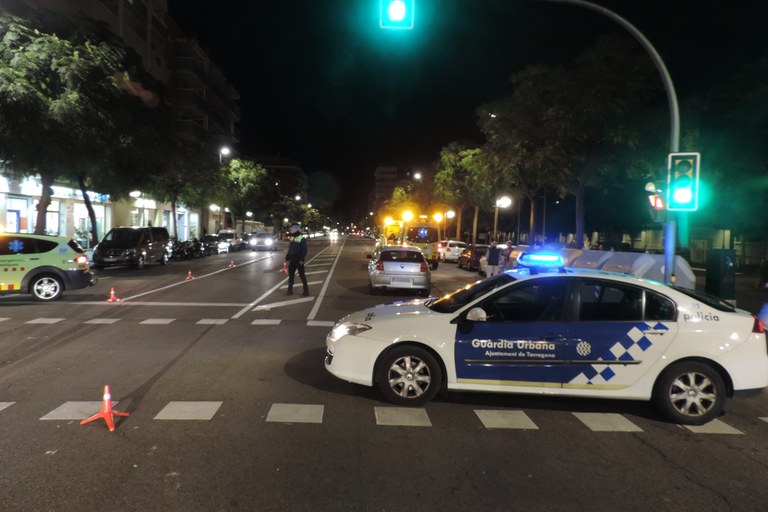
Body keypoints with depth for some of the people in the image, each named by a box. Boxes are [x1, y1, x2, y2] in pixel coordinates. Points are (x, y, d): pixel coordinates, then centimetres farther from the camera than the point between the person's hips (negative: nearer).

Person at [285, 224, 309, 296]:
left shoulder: (302, 239, -11)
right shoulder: (292, 238, 12)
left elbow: (304, 250, -16)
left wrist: (302, 259, -22)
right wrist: (287, 258, 16)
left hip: (299, 260, -7)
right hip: (292, 260, 7)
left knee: (302, 275, -3)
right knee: (291, 275, 10)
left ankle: (306, 290, 5)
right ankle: (290, 290, 18)